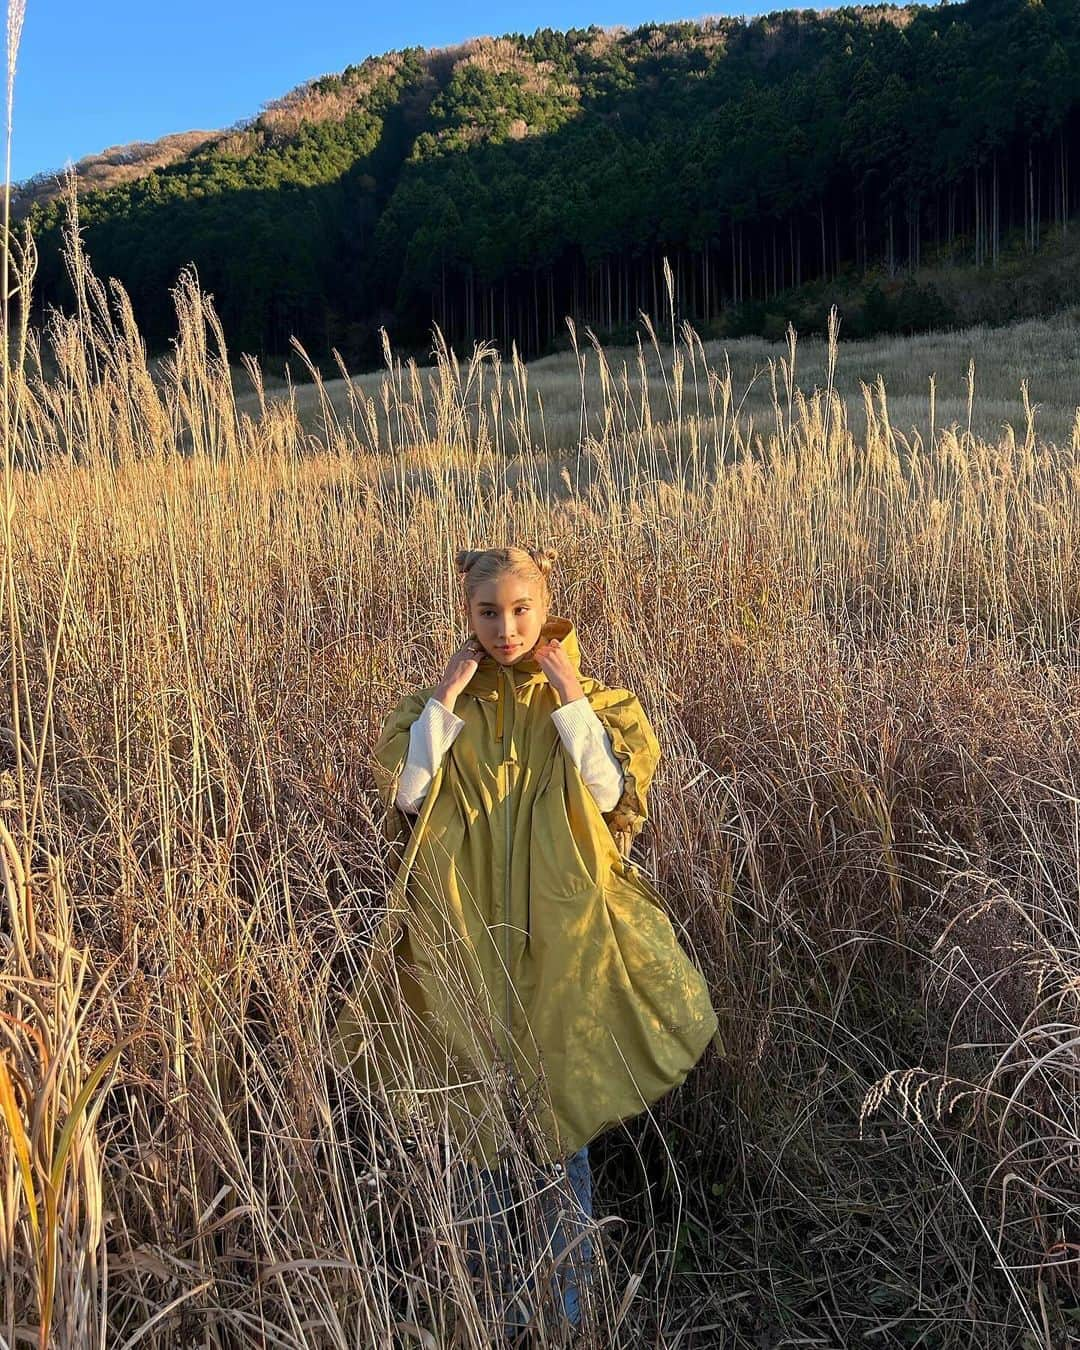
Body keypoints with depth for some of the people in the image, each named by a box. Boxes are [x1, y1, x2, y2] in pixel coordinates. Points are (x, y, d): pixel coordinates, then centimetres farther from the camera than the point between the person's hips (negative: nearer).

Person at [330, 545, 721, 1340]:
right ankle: (496, 1279, 35)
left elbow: (612, 791, -14)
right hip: (470, 933, 2)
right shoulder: (442, 702, 1)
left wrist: (572, 699, -17)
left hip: (560, 931, -1)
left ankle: (572, 1293, 28)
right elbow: (404, 794, -11)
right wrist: (445, 700, -15)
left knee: (560, 1117, 8)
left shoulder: (587, 697, -1)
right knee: (483, 1111, 14)